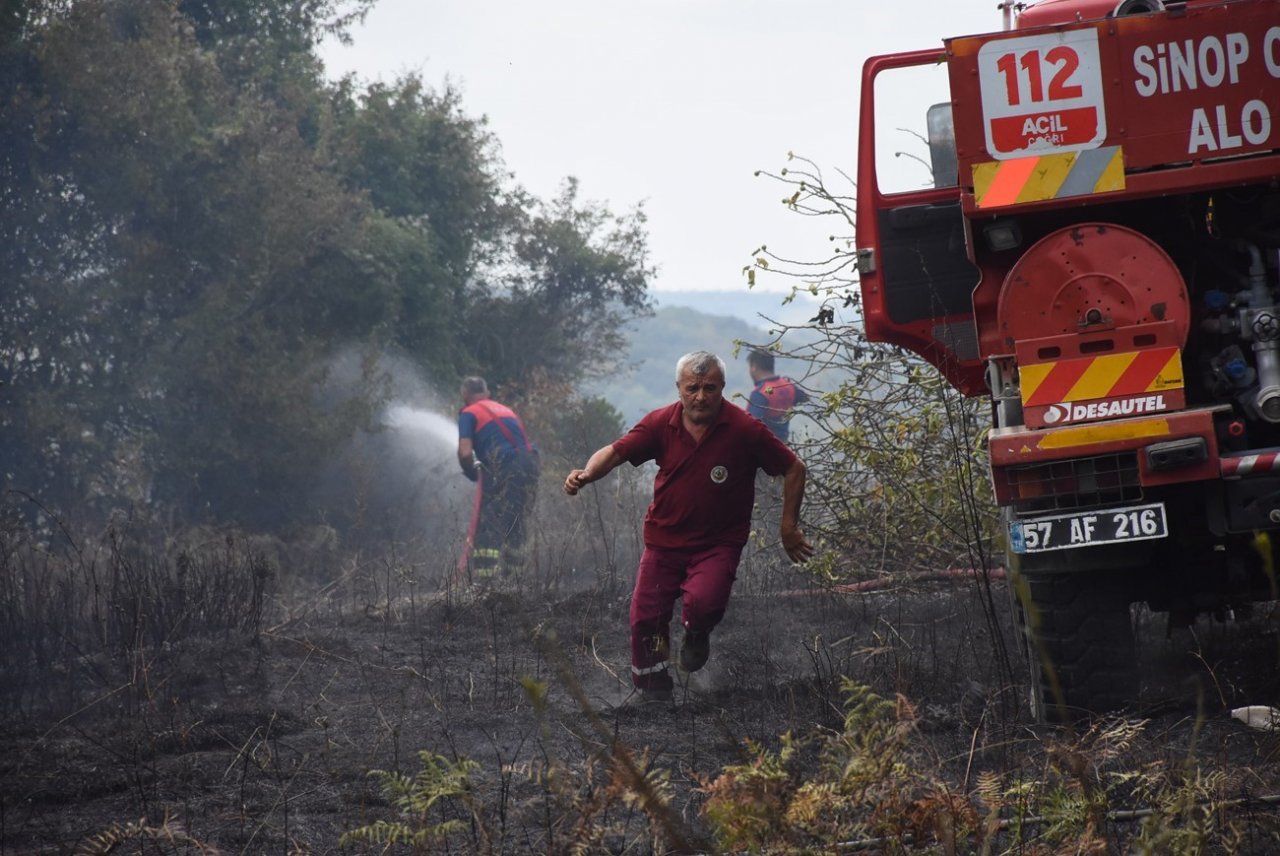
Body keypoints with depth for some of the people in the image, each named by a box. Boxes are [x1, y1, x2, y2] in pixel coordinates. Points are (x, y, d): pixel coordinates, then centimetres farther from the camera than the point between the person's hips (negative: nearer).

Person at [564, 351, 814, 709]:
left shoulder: (744, 430, -13)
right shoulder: (661, 424, -5)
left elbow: (793, 468, -4)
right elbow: (616, 452, -7)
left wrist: (789, 527, -3)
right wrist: (586, 475, -28)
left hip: (718, 542, -3)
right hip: (664, 538, 3)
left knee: (703, 602, -27)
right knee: (646, 614, 0)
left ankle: (697, 635, 11)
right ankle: (651, 688, 22)